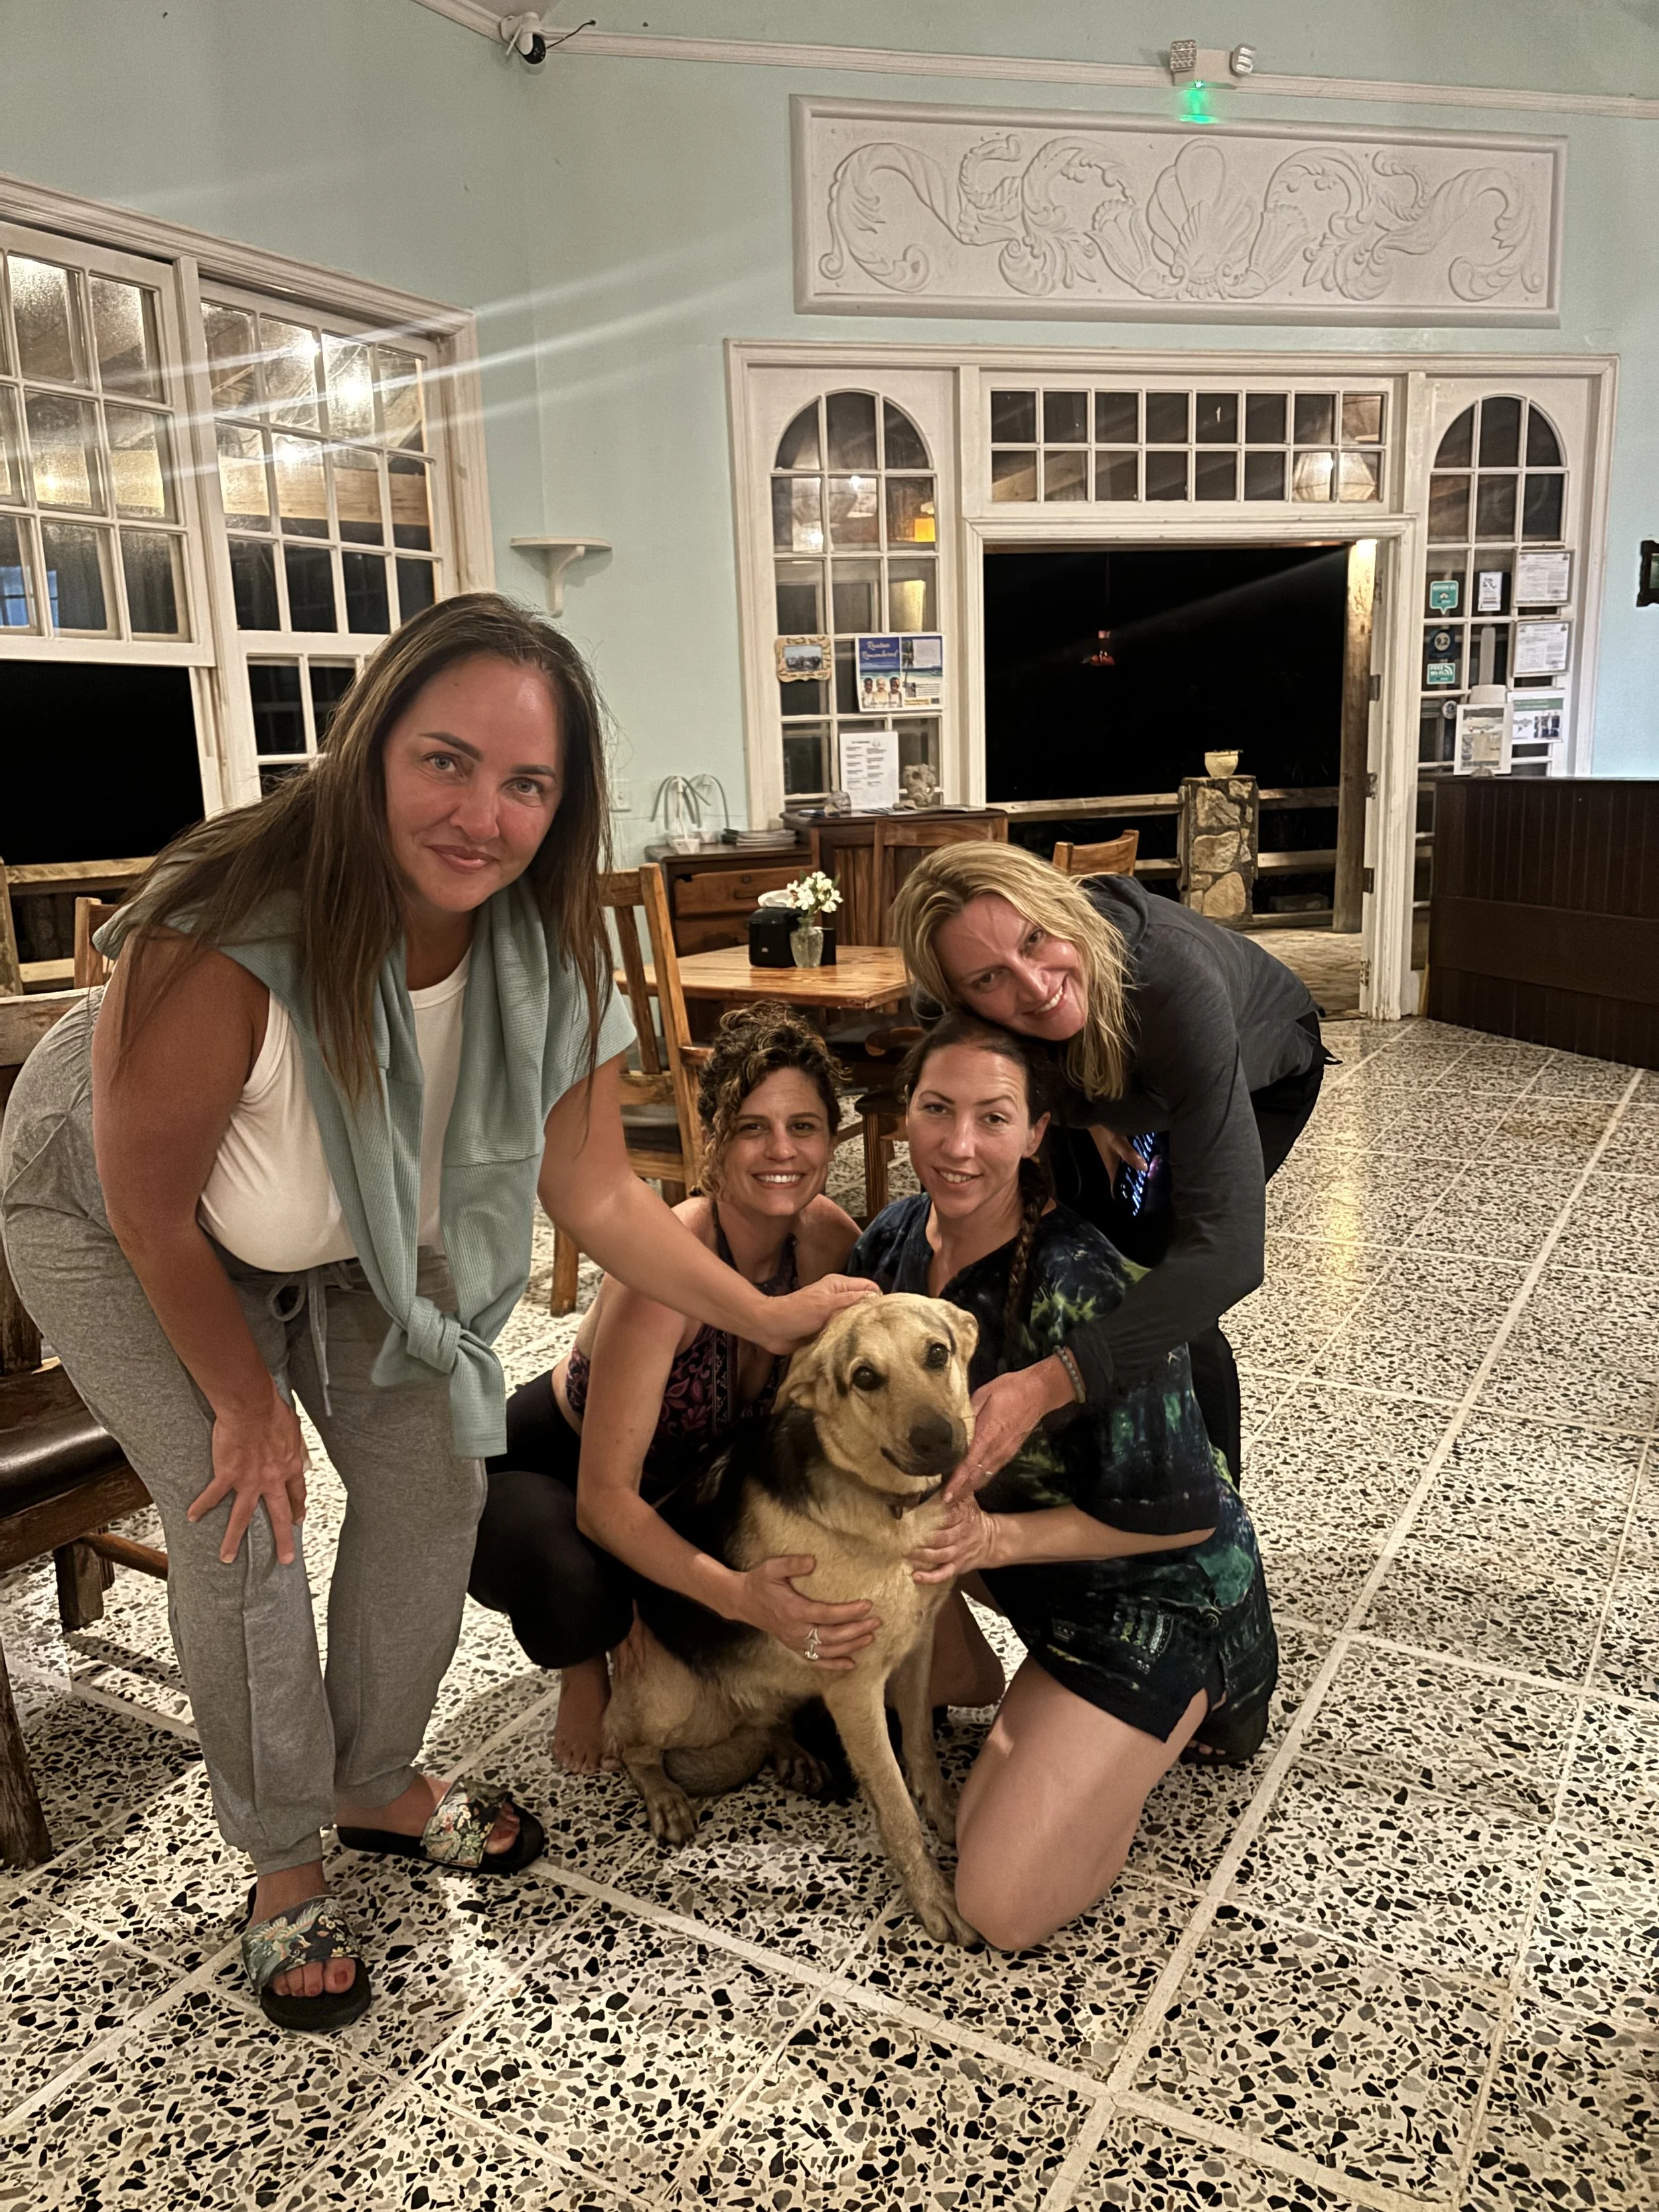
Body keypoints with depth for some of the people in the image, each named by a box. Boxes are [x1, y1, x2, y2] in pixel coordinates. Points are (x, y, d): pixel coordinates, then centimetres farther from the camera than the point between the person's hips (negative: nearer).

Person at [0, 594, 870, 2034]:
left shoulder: (548, 955, -25)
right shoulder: (222, 941, -41)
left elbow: (599, 1196, -16)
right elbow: (154, 1211, -26)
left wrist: (769, 1317, -17)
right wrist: (244, 1401, -13)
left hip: (361, 1236, 5)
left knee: (433, 1477, 2)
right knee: (242, 1525, -10)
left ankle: (378, 1783, 28)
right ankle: (284, 1863, 17)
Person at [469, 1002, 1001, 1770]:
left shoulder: (827, 1240, -19)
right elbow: (604, 1499, -36)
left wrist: (943, 1604, -19)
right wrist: (743, 1598, -50)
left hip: (682, 1482, 6)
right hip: (544, 1472, -5)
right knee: (574, 1584, -38)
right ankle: (585, 1669, -1)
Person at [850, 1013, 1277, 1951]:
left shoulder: (1080, 1285, -32)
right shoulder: (893, 1241, -10)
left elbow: (1180, 1513, -24)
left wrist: (997, 1536, -29)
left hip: (1156, 1591, -7)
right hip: (1035, 1580, 7)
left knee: (1004, 1907, -9)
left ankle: (1172, 1717, 12)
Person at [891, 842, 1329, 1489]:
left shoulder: (1176, 979, -47)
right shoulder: (948, 1011, -33)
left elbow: (1227, 1250, -51)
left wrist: (1050, 1381, -59)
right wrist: (1083, 1110, -22)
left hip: (1261, 1069, -3)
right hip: (1106, 1082, 4)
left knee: (1164, 1306, -14)